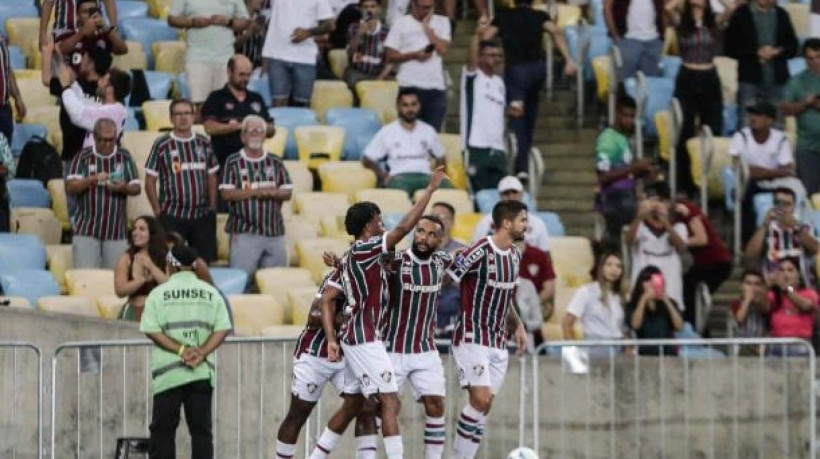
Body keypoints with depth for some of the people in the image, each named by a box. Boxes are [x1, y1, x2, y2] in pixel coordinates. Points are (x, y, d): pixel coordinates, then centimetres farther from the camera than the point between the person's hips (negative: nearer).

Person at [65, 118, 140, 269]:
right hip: (86, 230, -2)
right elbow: (70, 188, -4)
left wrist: (123, 188, -14)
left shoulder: (124, 157, 8)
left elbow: (136, 188, 8)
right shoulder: (83, 157, 3)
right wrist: (93, 179, -19)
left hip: (117, 232, 2)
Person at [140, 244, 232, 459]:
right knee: (201, 429, 5)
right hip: (203, 372, 2)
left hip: (168, 372, -2)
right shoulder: (211, 293, 8)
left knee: (163, 429, 4)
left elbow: (152, 330, -7)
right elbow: (222, 329, -1)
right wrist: (202, 353, -9)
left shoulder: (159, 293, 1)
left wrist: (182, 350, -10)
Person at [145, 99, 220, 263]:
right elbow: (150, 182, 1)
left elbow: (212, 179, 15)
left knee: (205, 262, 3)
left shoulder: (204, 144, 9)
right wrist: (158, 212, -5)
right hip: (172, 217, -3)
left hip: (202, 215, 3)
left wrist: (212, 208, 7)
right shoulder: (162, 145, -1)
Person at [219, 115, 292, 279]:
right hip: (244, 233, -4)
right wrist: (255, 192, -16)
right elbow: (226, 193, -8)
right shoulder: (233, 162, 1)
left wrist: (271, 192, -16)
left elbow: (288, 193, 6)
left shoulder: (275, 163, 11)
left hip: (274, 231, 4)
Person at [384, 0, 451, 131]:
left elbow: (443, 49, -3)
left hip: (436, 86, 2)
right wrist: (415, 55, -11)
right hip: (410, 86, -2)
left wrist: (427, 27, -1)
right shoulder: (400, 23, 5)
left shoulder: (442, 22, 12)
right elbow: (390, 57, 2)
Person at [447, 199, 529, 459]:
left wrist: (518, 325, 12)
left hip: (498, 342, 8)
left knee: (484, 408, 5)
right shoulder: (479, 252, -17)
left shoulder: (515, 255, 10)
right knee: (481, 400, -18)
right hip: (471, 339, -8)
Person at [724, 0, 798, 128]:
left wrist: (777, 52, -9)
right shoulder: (741, 14, 2)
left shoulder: (781, 15, 10)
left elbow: (792, 47, 12)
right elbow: (730, 48, -1)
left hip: (777, 81, 3)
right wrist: (756, 53, -13)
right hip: (750, 80, -3)